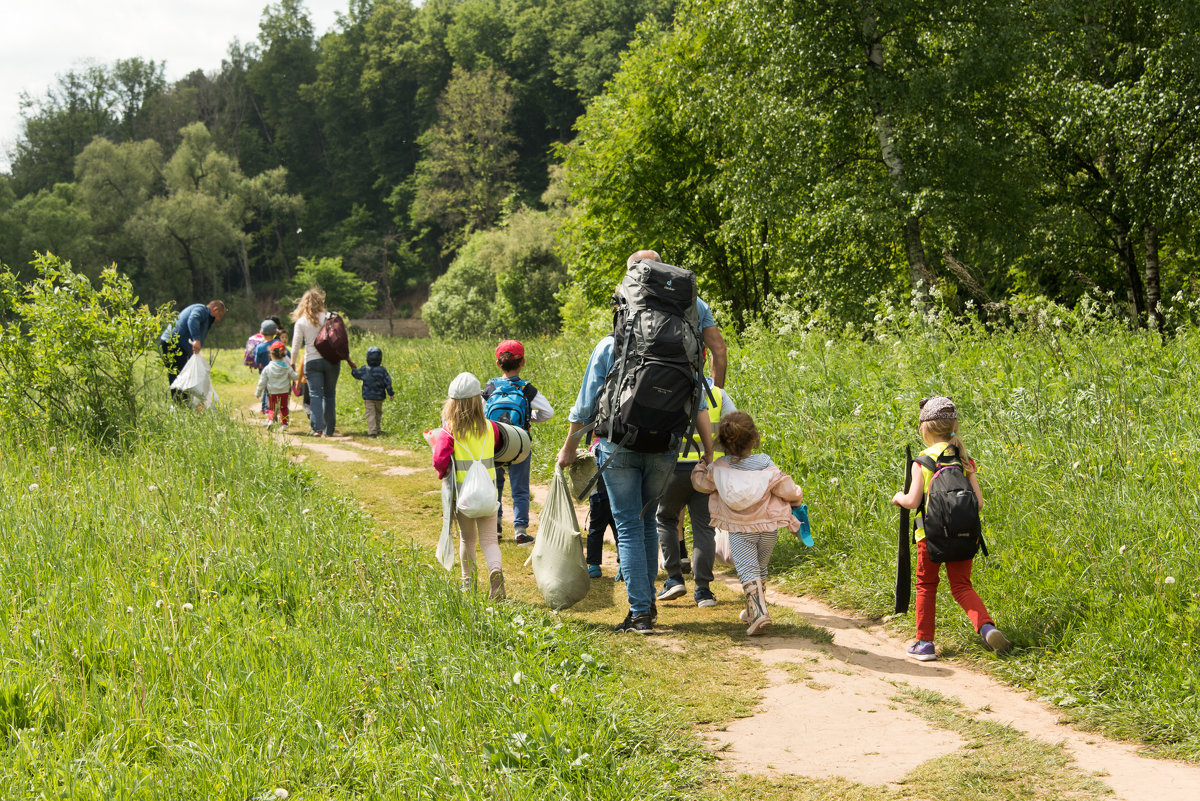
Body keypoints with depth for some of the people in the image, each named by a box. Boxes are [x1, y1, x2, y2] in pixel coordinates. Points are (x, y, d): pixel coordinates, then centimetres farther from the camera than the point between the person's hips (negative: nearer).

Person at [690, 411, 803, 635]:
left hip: (739, 530, -1)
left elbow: (700, 482, 6)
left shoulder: (718, 469, -11)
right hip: (769, 527, 2)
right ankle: (752, 610, 31)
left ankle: (759, 611, -22)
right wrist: (796, 498, 17)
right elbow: (787, 490, -6)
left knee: (748, 570, -3)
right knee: (760, 567, 19)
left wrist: (699, 467, 27)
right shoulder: (766, 466, -13)